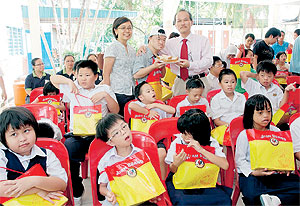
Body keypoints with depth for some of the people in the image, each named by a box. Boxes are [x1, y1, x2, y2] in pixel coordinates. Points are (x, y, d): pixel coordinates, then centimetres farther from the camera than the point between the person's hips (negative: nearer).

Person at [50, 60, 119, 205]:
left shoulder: (104, 89, 15)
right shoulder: (74, 89, 17)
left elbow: (115, 111, 8)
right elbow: (53, 79, 21)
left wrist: (105, 95, -5)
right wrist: (69, 81, 6)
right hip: (76, 134, 1)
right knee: (68, 154, -28)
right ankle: (76, 193, -5)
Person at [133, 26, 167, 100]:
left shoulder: (160, 55, 11)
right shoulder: (143, 54, -12)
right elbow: (136, 75, -22)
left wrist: (163, 65, -1)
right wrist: (154, 66, -24)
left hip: (158, 88, 7)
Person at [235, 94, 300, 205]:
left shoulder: (275, 131, 8)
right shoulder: (244, 135, -6)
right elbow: (239, 160, -6)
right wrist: (254, 172, -21)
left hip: (274, 174, 5)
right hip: (251, 175, -4)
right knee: (251, 194, -35)